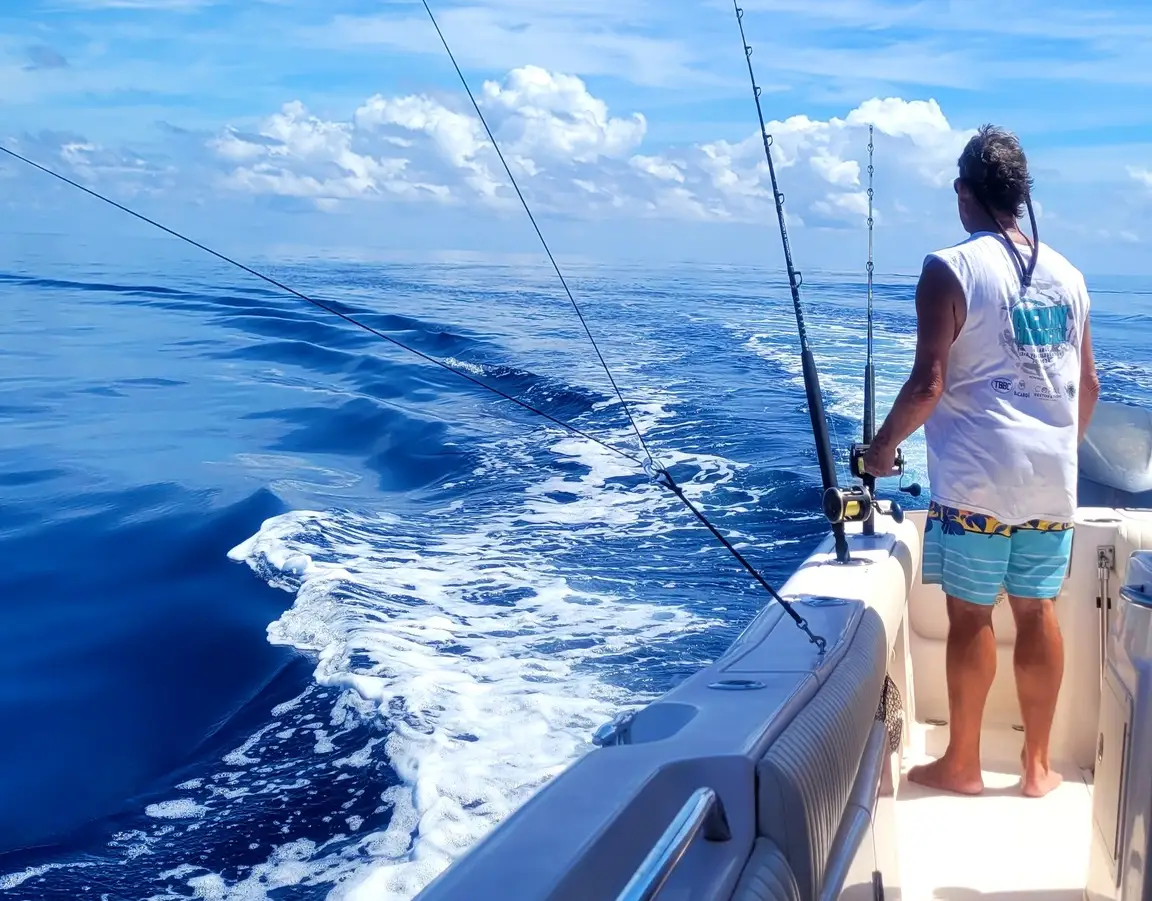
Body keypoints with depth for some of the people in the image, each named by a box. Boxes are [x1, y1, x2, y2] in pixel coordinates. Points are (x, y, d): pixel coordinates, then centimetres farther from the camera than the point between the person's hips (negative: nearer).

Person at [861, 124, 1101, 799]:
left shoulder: (951, 268, -9)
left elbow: (929, 383, -14)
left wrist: (883, 446, 1)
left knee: (971, 615, 5)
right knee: (1039, 612, 12)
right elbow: (1089, 387, 14)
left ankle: (963, 764, 16)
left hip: (978, 473, -5)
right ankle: (1038, 764, 21)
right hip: (1054, 475, 5)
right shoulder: (1067, 274, 9)